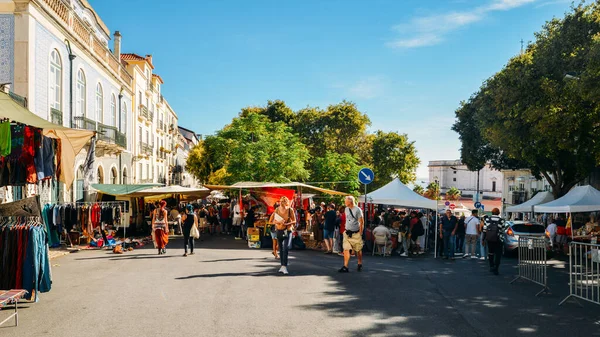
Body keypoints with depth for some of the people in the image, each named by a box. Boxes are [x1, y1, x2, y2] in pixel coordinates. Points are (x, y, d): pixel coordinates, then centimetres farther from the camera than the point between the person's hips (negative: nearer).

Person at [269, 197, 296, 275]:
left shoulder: (290, 210, -8)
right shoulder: (277, 210, -3)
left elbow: (294, 221, -1)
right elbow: (271, 221, 2)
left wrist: (287, 223, -19)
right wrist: (278, 222, -16)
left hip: (287, 231, -3)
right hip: (279, 231, 3)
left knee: (286, 248, -17)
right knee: (281, 249, 10)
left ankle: (284, 266, -19)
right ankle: (282, 266, 19)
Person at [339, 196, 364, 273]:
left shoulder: (358, 210, -12)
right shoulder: (346, 209, 8)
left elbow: (361, 222, -10)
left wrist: (360, 233, -12)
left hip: (356, 233, -5)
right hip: (347, 233, 5)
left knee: (358, 250, 10)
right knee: (346, 249, -7)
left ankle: (360, 264, 29)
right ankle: (345, 267, -8)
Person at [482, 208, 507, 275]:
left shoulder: (487, 219, -1)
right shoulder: (501, 220, -5)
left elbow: (484, 230, 0)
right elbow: (503, 230, -2)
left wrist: (483, 239, 6)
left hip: (489, 239, 2)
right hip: (498, 239, -2)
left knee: (490, 252, 21)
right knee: (498, 254, 4)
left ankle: (491, 266, 28)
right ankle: (495, 269, -4)